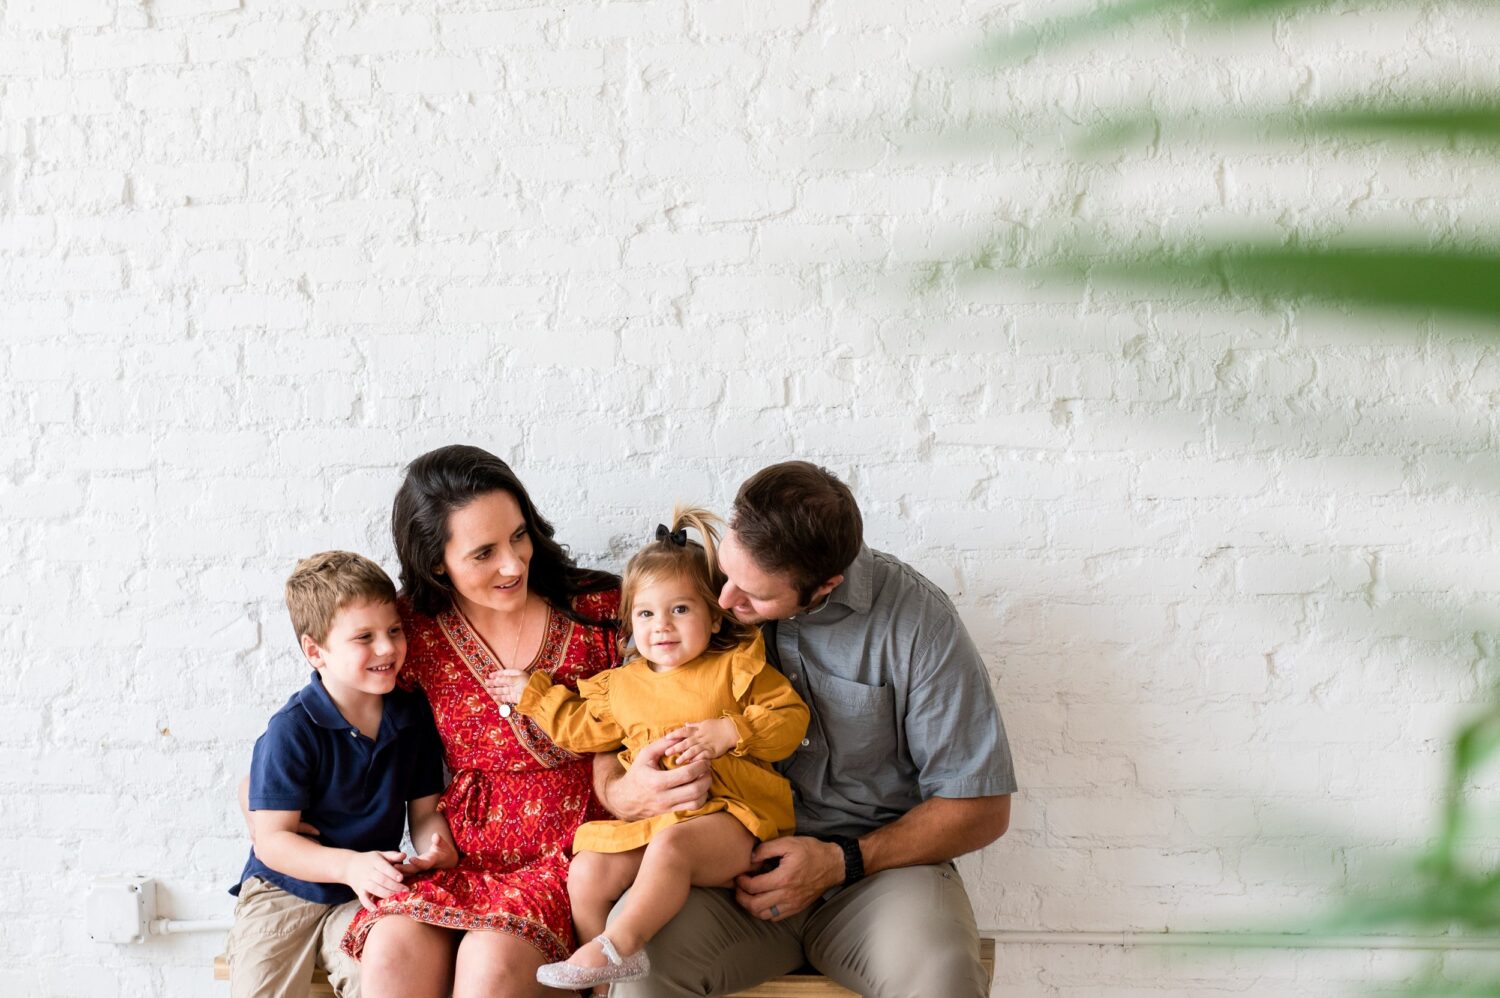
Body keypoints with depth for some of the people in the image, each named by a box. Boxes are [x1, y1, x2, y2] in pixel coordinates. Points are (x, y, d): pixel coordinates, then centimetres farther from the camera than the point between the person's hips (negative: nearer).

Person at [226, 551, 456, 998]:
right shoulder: (292, 731, -15)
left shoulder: (413, 715, 0)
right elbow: (271, 839, -16)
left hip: (367, 899, 2)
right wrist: (349, 865, -30)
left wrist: (437, 843, -16)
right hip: (284, 892, -2)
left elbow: (425, 811, 8)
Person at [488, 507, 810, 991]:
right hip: (647, 819, 6)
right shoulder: (623, 684, 19)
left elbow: (790, 716, -4)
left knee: (670, 844, -36)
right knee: (587, 870, -14)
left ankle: (614, 947, -32)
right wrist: (534, 694, 28)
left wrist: (726, 732, -15)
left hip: (731, 815, -6)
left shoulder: (736, 666, 3)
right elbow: (582, 728, 32)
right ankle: (609, 973, -6)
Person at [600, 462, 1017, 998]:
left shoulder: (916, 618, -9)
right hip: (730, 864, 2)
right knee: (647, 954, -31)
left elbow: (981, 808, -5)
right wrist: (621, 793, -14)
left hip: (877, 859, -1)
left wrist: (842, 861, -14)